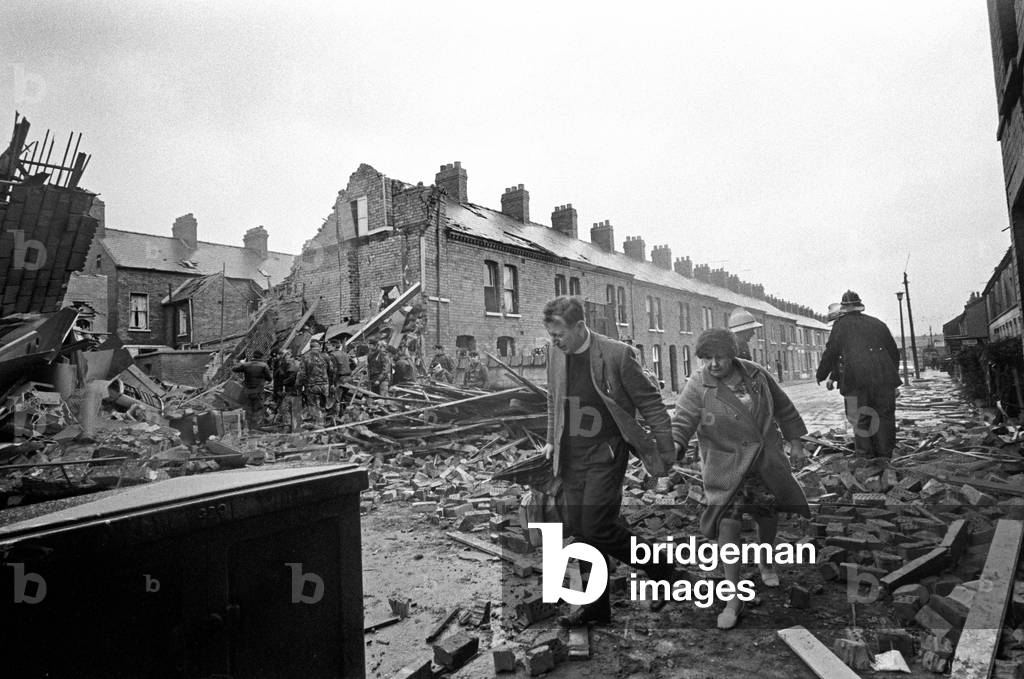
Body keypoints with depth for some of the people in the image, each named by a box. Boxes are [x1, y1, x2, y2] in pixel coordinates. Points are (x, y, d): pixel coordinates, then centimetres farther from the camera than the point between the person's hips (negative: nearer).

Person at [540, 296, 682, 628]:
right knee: (579, 529, 9)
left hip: (606, 455, -6)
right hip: (571, 459, 6)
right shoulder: (555, 354, 2)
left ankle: (661, 569, 14)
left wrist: (666, 451, -7)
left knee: (597, 527, -11)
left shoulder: (617, 355, -15)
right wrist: (552, 440, 14)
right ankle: (595, 605, 26)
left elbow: (650, 403, -8)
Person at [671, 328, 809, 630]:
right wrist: (671, 449, -43)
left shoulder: (756, 374, -4)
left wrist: (795, 441, 14)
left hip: (766, 460, 4)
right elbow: (682, 422, -24)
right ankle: (733, 600, 0)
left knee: (769, 516, 18)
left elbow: (782, 406, 10)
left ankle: (766, 563, 51)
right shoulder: (698, 388, -15)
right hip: (727, 468, -4)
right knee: (728, 526, -12)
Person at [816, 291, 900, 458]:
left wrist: (821, 375, 15)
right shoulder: (877, 323, 18)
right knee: (885, 417, 9)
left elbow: (830, 352, 4)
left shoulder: (840, 325, 6)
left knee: (860, 420, 3)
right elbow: (894, 351, 21)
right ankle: (884, 459, 11)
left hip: (856, 380, -3)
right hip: (884, 378, 3)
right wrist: (893, 374, 30)